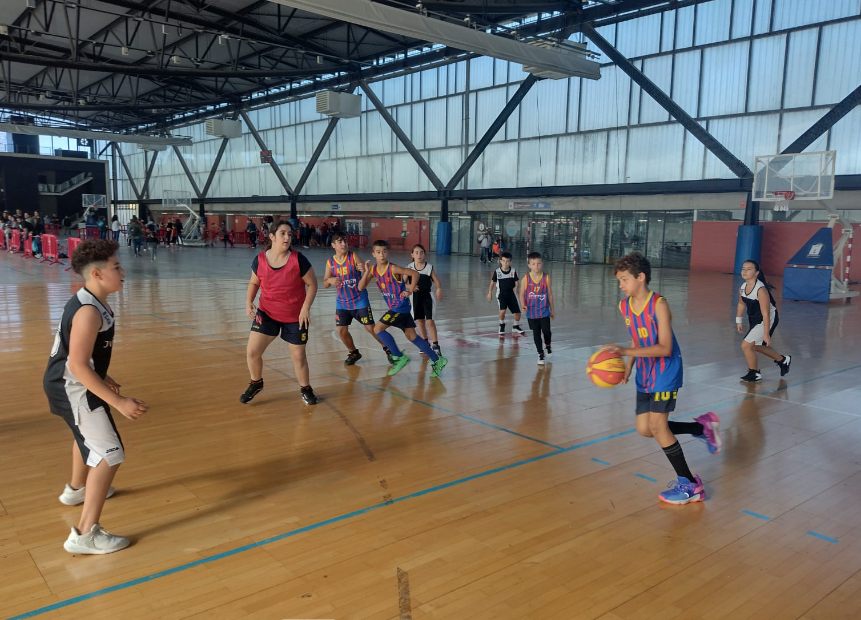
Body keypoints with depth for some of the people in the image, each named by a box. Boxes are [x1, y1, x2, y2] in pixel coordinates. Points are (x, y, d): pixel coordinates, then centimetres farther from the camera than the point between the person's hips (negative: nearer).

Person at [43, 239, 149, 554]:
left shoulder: (90, 302, 4)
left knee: (90, 436, 34)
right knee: (109, 454, -12)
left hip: (70, 385, 11)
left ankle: (76, 489, 59)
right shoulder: (88, 311, -27)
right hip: (72, 389, -11)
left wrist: (102, 379, 26)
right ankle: (85, 535, -7)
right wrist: (118, 401, -30)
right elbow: (78, 366, -30)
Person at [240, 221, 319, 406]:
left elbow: (312, 284, -9)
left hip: (295, 316, -2)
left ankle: (305, 389, 33)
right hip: (267, 313, 2)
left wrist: (306, 308, -18)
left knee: (298, 356, 8)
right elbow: (254, 282, 7)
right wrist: (248, 302, -8)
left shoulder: (298, 259, -18)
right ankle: (256, 384, 27)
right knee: (252, 351, -3)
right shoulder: (259, 259, -10)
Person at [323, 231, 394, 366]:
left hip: (359, 300, -3)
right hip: (342, 302, 3)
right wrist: (330, 280, -25)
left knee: (371, 328, -2)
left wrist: (364, 270, -40)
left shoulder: (353, 257, -11)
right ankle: (354, 353, 24)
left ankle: (388, 350, 17)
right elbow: (325, 284, -2)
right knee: (341, 330, 0)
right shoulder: (330, 262, -2)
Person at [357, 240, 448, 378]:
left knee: (378, 329, -11)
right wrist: (367, 272, -13)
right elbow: (361, 288, -1)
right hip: (394, 307, 8)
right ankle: (437, 360, 17)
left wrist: (410, 291, -18)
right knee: (412, 336, 10)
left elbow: (415, 274, -15)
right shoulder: (374, 270, 3)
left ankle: (399, 357, -2)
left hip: (400, 307, -8)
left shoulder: (393, 268, -17)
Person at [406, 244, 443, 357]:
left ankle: (435, 345, -2)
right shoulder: (409, 267, -3)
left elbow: (438, 282, -11)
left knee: (429, 321, -9)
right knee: (420, 320, 12)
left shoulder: (429, 267, -9)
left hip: (427, 296, -3)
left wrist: (439, 290, -31)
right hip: (416, 296, 3)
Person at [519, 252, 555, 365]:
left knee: (546, 331, 0)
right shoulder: (526, 279, -9)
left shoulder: (546, 278, -6)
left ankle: (547, 346, 34)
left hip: (544, 311, 0)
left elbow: (550, 294, 3)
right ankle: (540, 354, 24)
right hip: (531, 312, 0)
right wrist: (523, 305, -20)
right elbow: (522, 294, -2)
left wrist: (552, 310, 8)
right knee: (536, 334, 8)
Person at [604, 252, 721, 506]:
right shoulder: (624, 306, 1)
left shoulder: (659, 304, -20)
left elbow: (665, 348, -26)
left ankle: (690, 485, 7)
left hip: (665, 373, -8)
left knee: (657, 425, -10)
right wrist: (627, 368, -1)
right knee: (644, 428, 6)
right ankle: (703, 427, 26)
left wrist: (626, 351, -34)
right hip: (645, 374, 8)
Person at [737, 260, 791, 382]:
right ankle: (783, 360, 49)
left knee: (746, 345, -13)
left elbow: (765, 314, -30)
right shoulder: (742, 288, -8)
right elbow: (741, 304, 13)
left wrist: (766, 334, -29)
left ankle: (754, 373, 8)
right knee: (756, 346, 24)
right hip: (753, 320, 9)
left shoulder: (761, 290, -31)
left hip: (768, 320, -9)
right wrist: (738, 320, 15)